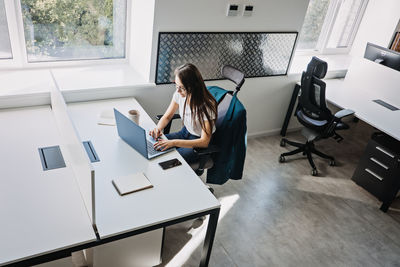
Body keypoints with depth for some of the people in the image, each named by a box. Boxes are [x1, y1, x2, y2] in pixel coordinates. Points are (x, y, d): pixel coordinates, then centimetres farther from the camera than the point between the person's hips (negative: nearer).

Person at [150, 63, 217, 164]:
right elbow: (167, 117, 4)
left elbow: (204, 142, -28)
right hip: (184, 133, 6)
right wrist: (158, 128, -19)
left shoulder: (207, 106, -29)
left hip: (199, 144, -6)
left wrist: (174, 142, -36)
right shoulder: (179, 94, -11)